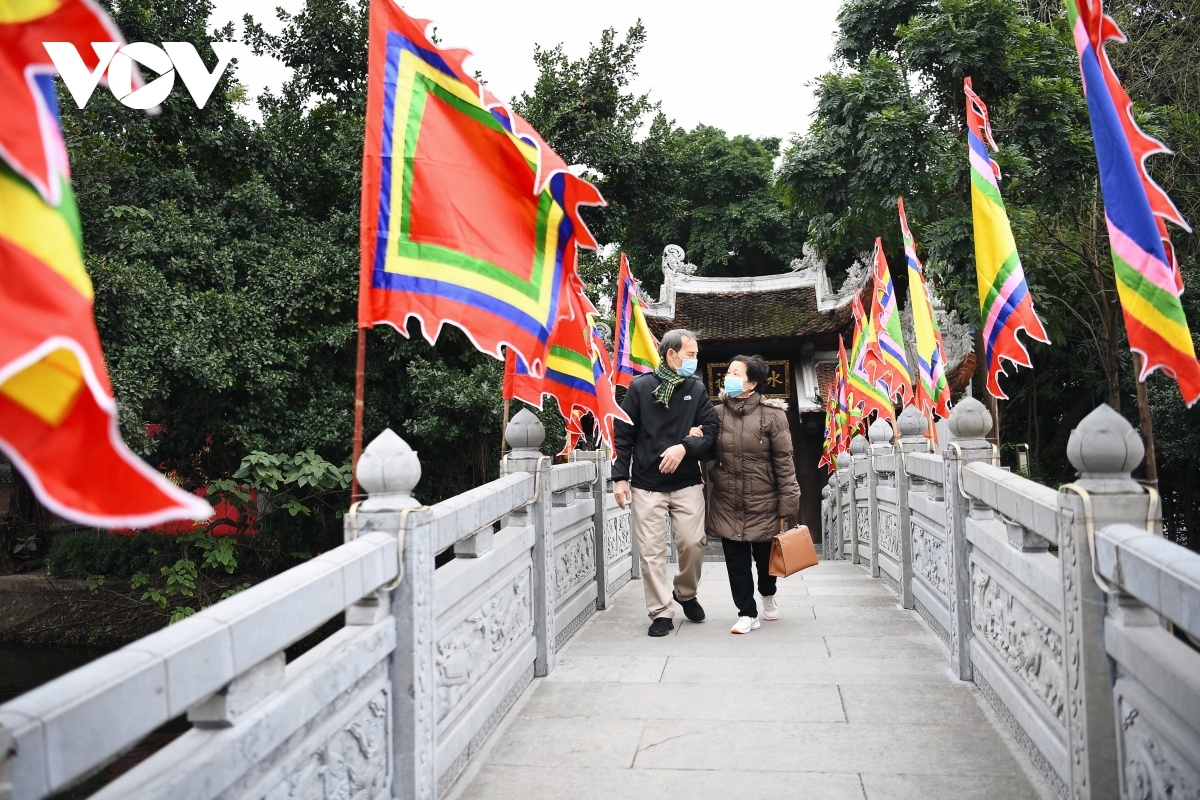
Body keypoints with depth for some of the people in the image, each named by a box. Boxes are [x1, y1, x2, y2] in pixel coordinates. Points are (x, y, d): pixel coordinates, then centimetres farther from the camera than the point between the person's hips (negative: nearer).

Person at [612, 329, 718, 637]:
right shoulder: (640, 387, -2)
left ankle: (685, 593, 26)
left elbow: (711, 430, 1)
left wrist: (685, 447, -17)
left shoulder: (697, 389, 5)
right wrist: (620, 477, -4)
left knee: (693, 543, -2)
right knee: (652, 551, 0)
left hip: (687, 484, 2)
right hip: (646, 485, -1)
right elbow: (623, 434, 0)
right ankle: (661, 612, 13)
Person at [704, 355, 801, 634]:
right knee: (736, 560, 3)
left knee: (765, 556, 14)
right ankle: (747, 614, 18)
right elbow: (709, 452, 11)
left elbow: (784, 462, -8)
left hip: (763, 503, -2)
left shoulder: (772, 414, -9)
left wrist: (786, 507, -10)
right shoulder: (717, 413, 1)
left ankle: (768, 595, 44)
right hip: (727, 504, 2)